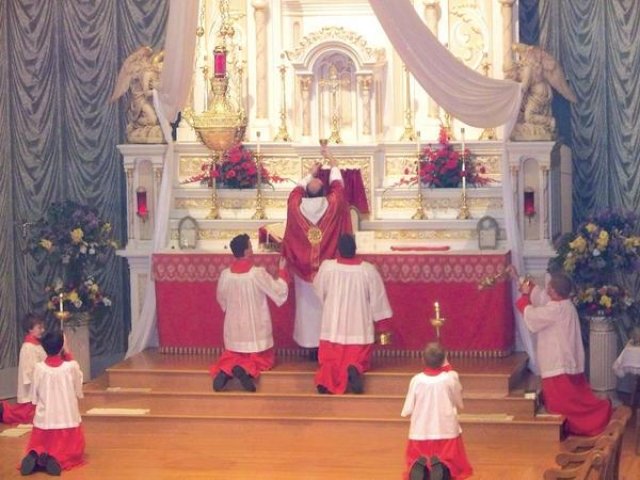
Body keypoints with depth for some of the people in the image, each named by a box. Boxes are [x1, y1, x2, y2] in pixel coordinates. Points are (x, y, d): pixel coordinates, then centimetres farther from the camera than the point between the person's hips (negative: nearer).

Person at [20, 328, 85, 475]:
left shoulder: (38, 368, -8)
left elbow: (34, 397, -1)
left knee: (38, 447, 21)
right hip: (68, 420, -1)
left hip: (44, 421, 1)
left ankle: (35, 456, -15)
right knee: (71, 453, 13)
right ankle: (58, 459, -20)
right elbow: (78, 392, 3)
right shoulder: (72, 366, -12)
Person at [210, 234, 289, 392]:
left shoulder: (225, 274, -8)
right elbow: (279, 292, -6)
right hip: (255, 327, -3)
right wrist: (282, 271, 8)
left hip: (234, 327, 3)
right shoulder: (258, 273, -18)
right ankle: (246, 369, -20)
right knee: (263, 358, 13)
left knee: (231, 356, 21)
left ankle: (225, 370, -14)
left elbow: (221, 300, 9)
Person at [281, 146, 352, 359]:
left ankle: (311, 345, 13)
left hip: (303, 267, 1)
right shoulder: (332, 204, -13)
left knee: (308, 304, 9)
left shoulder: (296, 205, -11)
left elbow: (298, 188, 13)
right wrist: (331, 159, 21)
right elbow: (337, 182, 6)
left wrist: (311, 173, 30)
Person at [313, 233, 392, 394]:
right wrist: (383, 325, 8)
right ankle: (355, 368, -23)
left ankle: (326, 374, -25)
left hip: (333, 326, 0)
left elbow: (319, 291, 8)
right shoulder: (368, 270, -10)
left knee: (329, 360, 9)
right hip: (358, 326, 0)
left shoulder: (327, 267, -9)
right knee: (357, 358, 13)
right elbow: (377, 299, -3)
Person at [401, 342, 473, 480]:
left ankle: (419, 466, -15)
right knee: (456, 467, 14)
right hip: (447, 432, -1)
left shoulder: (417, 380, -8)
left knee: (414, 462, 18)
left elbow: (407, 411, -4)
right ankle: (443, 467, -18)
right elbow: (459, 404, 8)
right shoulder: (451, 378, -9)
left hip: (421, 433, 1)